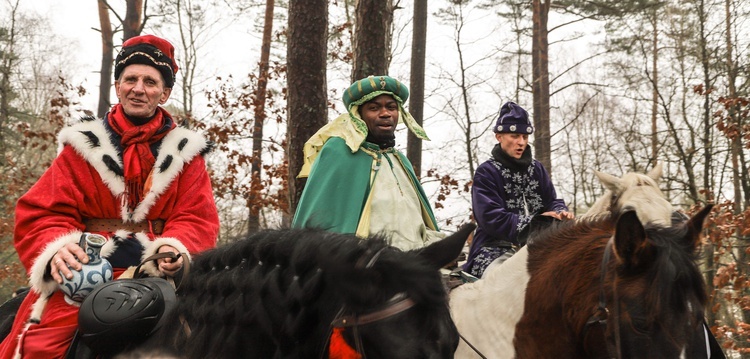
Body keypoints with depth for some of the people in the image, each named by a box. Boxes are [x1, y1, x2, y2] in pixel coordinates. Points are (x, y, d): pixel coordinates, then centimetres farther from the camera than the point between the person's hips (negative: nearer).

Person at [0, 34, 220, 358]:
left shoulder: (184, 152, 11)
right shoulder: (84, 145, 10)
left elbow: (196, 218, 5)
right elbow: (42, 212, 6)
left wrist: (176, 249, -18)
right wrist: (56, 250, -16)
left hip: (158, 277, 1)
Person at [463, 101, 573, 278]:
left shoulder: (537, 169, 16)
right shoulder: (486, 172, -2)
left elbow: (552, 201, 14)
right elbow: (492, 219, -13)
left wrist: (560, 213, -12)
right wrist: (533, 222, -23)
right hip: (494, 249, -5)